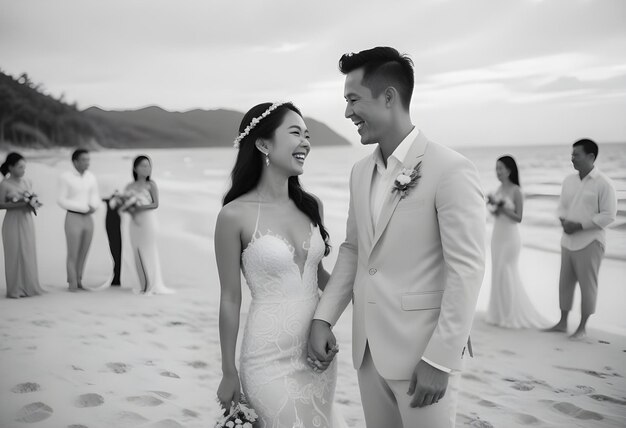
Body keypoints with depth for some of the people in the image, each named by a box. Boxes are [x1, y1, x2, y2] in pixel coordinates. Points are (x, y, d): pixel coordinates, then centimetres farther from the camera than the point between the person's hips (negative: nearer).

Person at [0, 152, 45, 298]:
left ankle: (29, 286, 16)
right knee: (15, 254, 0)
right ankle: (15, 289, 8)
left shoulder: (27, 182, 8)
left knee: (29, 254, 7)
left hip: (27, 221, 5)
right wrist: (20, 204, -21)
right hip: (13, 222, -5)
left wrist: (34, 203, -4)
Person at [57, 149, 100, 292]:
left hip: (88, 219, 4)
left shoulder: (91, 177, 4)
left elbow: (95, 198, 11)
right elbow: (62, 201, -10)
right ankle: (72, 284, 12)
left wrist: (94, 207, -13)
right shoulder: (66, 177, -9)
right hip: (73, 218, -4)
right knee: (73, 254, 0)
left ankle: (78, 283, 18)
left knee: (83, 254, 8)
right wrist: (84, 208, -14)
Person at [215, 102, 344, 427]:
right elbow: (230, 300, -7)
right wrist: (229, 373, 0)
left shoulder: (311, 206, 2)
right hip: (270, 360, -5)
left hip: (318, 352, 6)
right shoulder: (235, 216, -13)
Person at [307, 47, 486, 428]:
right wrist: (323, 317, 5)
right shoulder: (361, 172, 8)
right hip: (369, 347, 7)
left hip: (423, 353, -6)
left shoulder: (451, 170, -15)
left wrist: (439, 360, -17)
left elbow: (467, 270, -16)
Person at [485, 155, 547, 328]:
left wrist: (500, 205, -20)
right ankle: (500, 314, 18)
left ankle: (514, 316, 9)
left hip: (510, 237, -7)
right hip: (497, 236, 7)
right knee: (498, 275, 9)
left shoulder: (516, 191, -12)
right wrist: (494, 206, -6)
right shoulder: (499, 189, 7)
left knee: (507, 276, -2)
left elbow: (518, 218, -14)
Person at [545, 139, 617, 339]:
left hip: (589, 242, -6)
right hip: (568, 240, 6)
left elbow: (608, 215, -13)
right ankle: (563, 322, 23)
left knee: (587, 284, 2)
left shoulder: (604, 184, -11)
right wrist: (564, 221, -5)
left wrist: (579, 225, -17)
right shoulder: (569, 180, 9)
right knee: (565, 282, 11)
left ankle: (582, 327, 13)